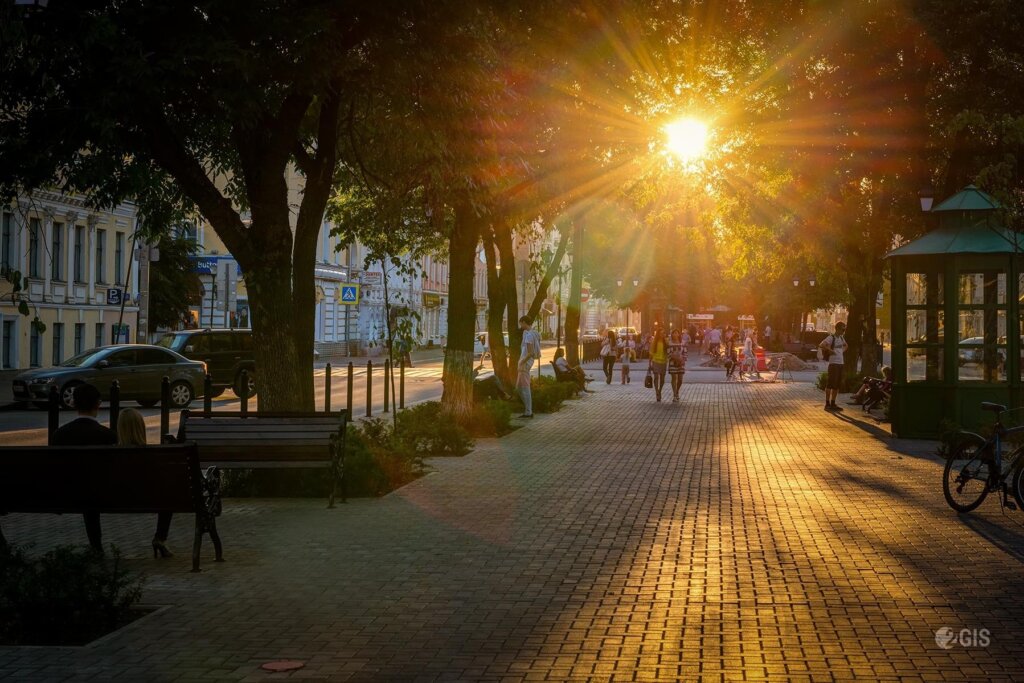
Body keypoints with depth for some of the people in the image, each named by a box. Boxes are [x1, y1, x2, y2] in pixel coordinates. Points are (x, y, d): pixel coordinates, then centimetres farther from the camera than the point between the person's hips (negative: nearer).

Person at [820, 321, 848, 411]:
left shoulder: (841, 338, 14)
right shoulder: (831, 338, -11)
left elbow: (845, 345, 35)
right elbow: (821, 345, -26)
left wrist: (842, 351, 16)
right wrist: (830, 350, -19)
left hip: (840, 363, 9)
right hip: (833, 363, -9)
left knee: (837, 385, 10)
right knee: (830, 384, -8)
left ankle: (833, 403, 17)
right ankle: (827, 404, -5)